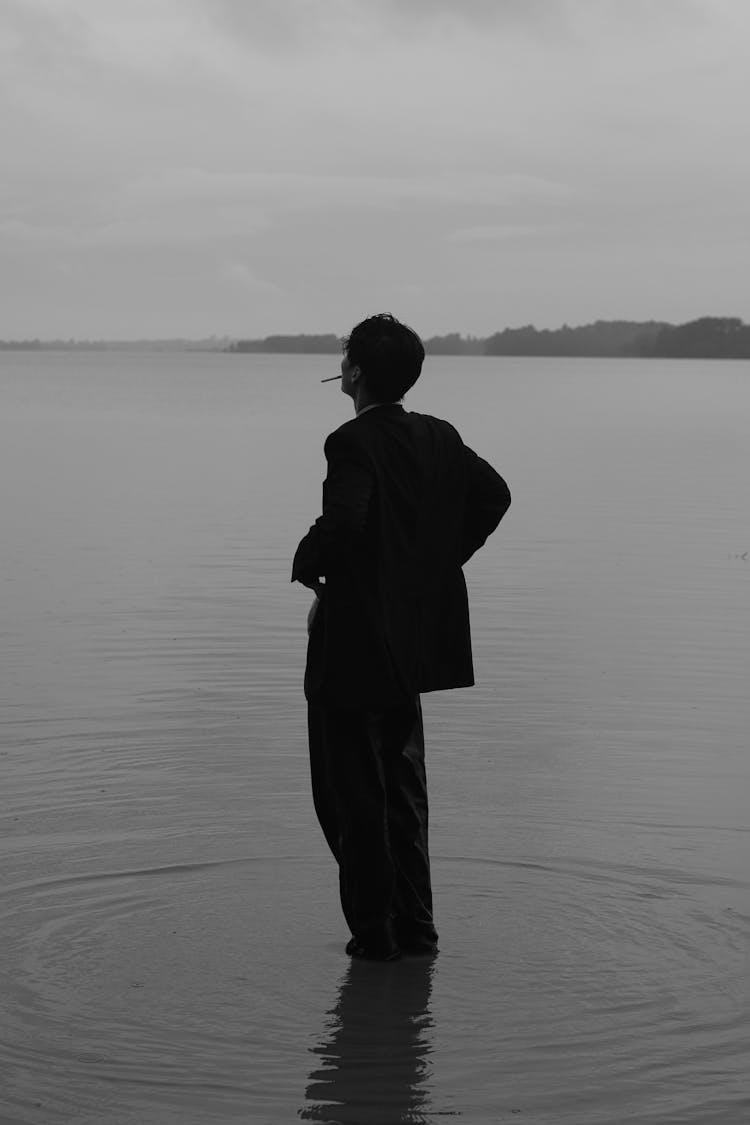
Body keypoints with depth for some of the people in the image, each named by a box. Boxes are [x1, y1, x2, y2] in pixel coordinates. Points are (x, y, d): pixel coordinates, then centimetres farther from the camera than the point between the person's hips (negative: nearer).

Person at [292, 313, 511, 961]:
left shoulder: (354, 443, -17)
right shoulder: (439, 438, 5)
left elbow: (343, 520, -32)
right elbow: (494, 495, 11)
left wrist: (307, 566, -13)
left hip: (354, 644, -8)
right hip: (414, 641, 8)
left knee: (351, 795, 3)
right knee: (403, 788, 18)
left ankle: (374, 933, 7)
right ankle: (415, 926, 22)